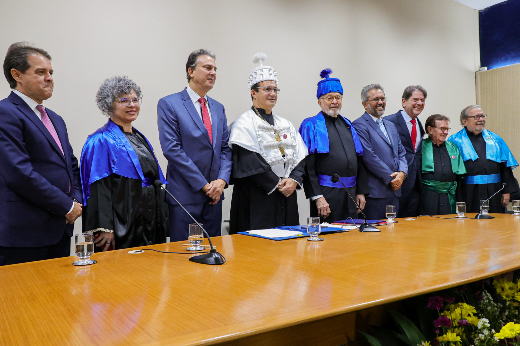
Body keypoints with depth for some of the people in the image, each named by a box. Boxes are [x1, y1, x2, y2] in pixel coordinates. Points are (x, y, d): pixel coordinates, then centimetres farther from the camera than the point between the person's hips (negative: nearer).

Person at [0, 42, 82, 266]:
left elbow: (71, 165, 21)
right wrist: (67, 206, -13)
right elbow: (19, 173, -20)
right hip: (23, 234, -8)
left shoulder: (55, 119, 18)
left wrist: (76, 200, 3)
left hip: (60, 229, 8)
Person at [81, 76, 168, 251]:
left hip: (150, 224, 8)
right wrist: (105, 228, -22)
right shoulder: (101, 141, -9)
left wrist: (161, 221, 16)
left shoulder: (140, 138, 15)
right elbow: (99, 188, -16)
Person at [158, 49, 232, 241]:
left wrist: (221, 180, -5)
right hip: (185, 195, -6)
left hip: (214, 195, 6)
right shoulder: (169, 104, -5)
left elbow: (225, 148, 13)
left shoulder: (218, 108, 15)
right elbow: (171, 149, -13)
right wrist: (204, 185, -14)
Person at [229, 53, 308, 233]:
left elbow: (300, 157, 10)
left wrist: (294, 180, -8)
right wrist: (277, 184, -13)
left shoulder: (286, 125, 17)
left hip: (287, 196, 6)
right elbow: (249, 161, -15)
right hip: (257, 197, -6)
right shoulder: (244, 123, -3)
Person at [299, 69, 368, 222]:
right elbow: (308, 165, -12)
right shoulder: (311, 126, -4)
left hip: (350, 192, 6)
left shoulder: (347, 125, 14)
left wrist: (361, 191, 9)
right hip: (327, 192, -6)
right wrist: (317, 197, -19)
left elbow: (358, 161, 15)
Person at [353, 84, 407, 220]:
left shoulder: (391, 125, 21)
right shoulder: (359, 125, -7)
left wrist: (402, 173, -2)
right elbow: (369, 157, -15)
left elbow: (401, 152, 17)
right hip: (375, 192, -8)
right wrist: (391, 179, -12)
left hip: (394, 190, 8)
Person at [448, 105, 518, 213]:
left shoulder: (495, 139, 14)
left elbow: (506, 167, 11)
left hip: (494, 193, 4)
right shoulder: (455, 141, 2)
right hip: (468, 195, -4)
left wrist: (507, 191, 3)